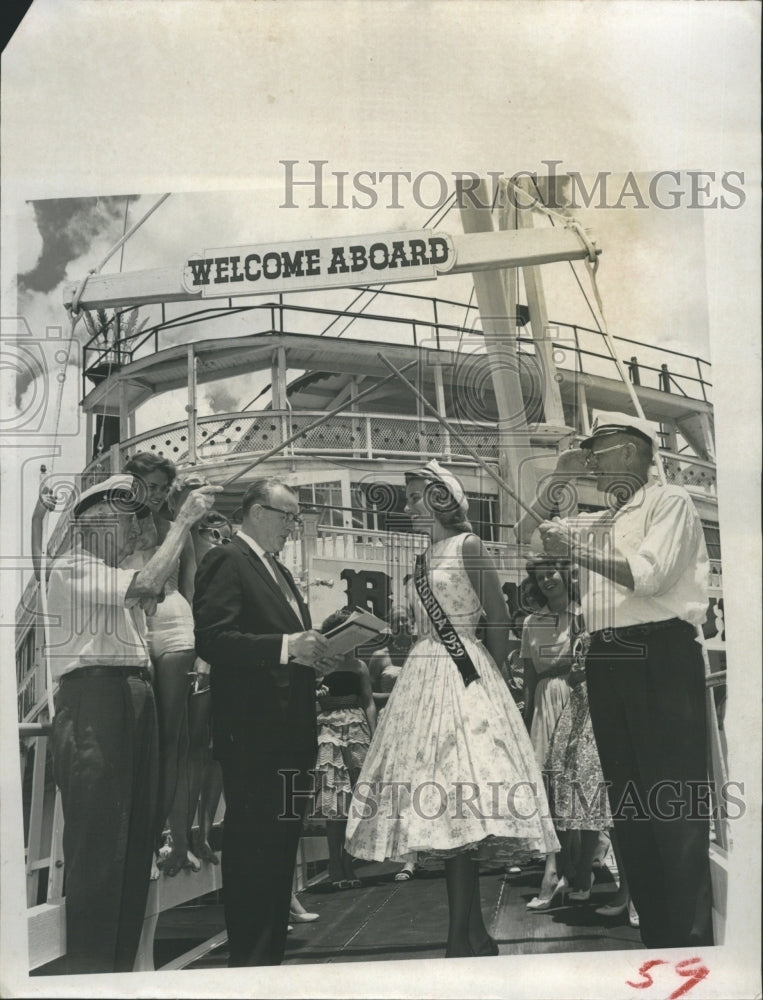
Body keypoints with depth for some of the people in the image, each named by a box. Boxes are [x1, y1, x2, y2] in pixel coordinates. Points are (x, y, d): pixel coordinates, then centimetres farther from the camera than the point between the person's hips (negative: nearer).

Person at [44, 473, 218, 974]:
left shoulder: (116, 575, 25)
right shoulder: (71, 569, -2)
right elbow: (147, 586, -18)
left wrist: (193, 533, 8)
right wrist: (183, 521, -11)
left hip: (135, 701, 9)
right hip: (94, 702, -9)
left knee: (135, 841, 10)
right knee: (99, 842, -8)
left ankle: (122, 964, 19)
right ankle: (90, 971, 0)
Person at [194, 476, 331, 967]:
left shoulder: (279, 572, 22)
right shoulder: (226, 562, -8)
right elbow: (212, 639, -20)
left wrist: (311, 652, 8)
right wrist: (285, 647, -25)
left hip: (289, 736, 10)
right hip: (252, 737, -10)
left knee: (281, 849, 15)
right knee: (253, 850, -6)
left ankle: (272, 956, 25)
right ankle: (249, 961, 4)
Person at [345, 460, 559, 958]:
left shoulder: (468, 546, -6)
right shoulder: (427, 557, 16)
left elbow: (500, 617, -6)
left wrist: (490, 672, 1)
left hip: (463, 678, -8)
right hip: (427, 676, 8)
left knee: (459, 807, -11)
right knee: (447, 810, 7)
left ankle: (462, 940, -8)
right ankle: (475, 935, 13)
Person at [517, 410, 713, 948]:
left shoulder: (670, 502, 1)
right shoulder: (601, 521, 20)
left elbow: (648, 575, -14)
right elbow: (525, 532, 27)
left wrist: (572, 550, -10)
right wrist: (559, 481, 15)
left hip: (660, 653, -8)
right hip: (607, 658, 8)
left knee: (674, 801, -9)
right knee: (628, 802, 9)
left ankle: (693, 937, -5)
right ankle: (654, 933, 17)